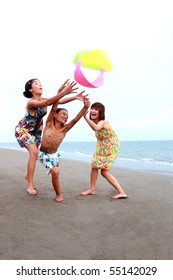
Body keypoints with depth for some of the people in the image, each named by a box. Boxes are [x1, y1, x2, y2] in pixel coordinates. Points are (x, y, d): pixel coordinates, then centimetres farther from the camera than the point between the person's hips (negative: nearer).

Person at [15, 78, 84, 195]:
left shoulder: (44, 99, -10)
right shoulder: (31, 102, -30)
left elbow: (60, 101, -25)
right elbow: (47, 103, -49)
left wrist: (75, 97, -40)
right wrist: (64, 92, -61)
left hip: (36, 130, 7)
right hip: (23, 129, -7)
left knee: (34, 153, 12)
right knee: (34, 152, -23)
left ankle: (28, 175, 38)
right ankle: (30, 185, -16)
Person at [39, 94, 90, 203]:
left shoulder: (65, 129, -12)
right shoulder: (49, 124, -17)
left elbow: (75, 119, -26)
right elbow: (54, 108, -29)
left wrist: (85, 107, -40)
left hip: (55, 154, 4)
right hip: (44, 154, -4)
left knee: (55, 172, 21)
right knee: (55, 172, -21)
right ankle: (59, 195, -4)